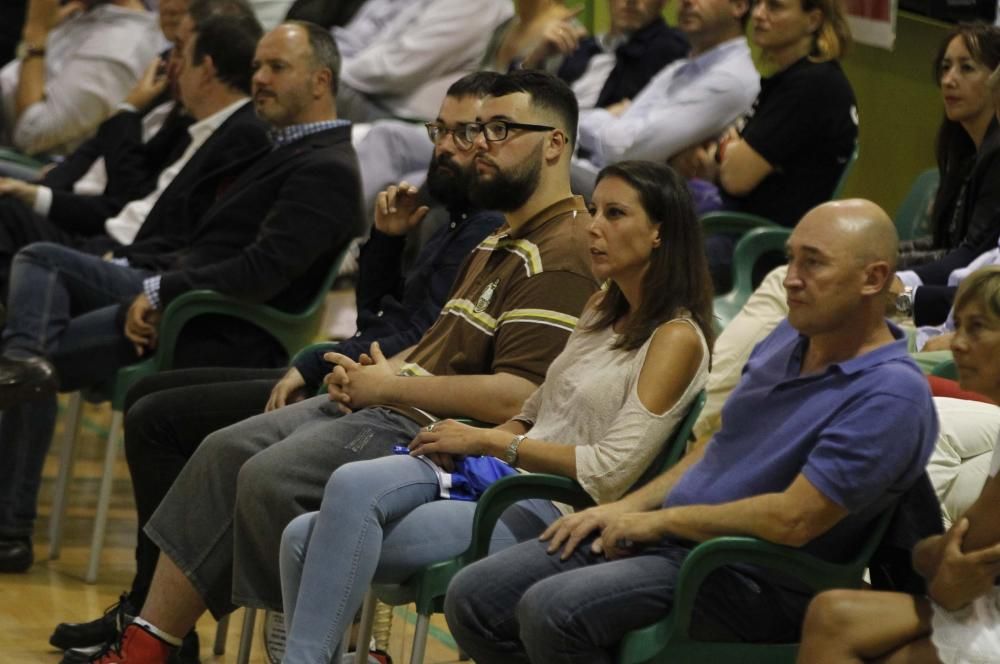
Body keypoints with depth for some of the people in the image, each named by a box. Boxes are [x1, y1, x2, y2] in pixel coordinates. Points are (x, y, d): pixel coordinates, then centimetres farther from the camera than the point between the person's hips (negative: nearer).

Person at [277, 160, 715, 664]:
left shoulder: (676, 339, -7)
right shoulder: (602, 309, 18)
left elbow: (610, 471, -15)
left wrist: (488, 441, -11)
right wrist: (466, 446, 3)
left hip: (553, 513, -8)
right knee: (329, 512, -16)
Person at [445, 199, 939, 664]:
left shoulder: (892, 395, -18)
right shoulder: (790, 340, 12)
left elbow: (793, 519, -23)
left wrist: (661, 520, -12)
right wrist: (628, 507, 8)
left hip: (749, 579, -9)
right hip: (669, 537, 9)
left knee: (551, 610, -29)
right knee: (473, 598, -1)